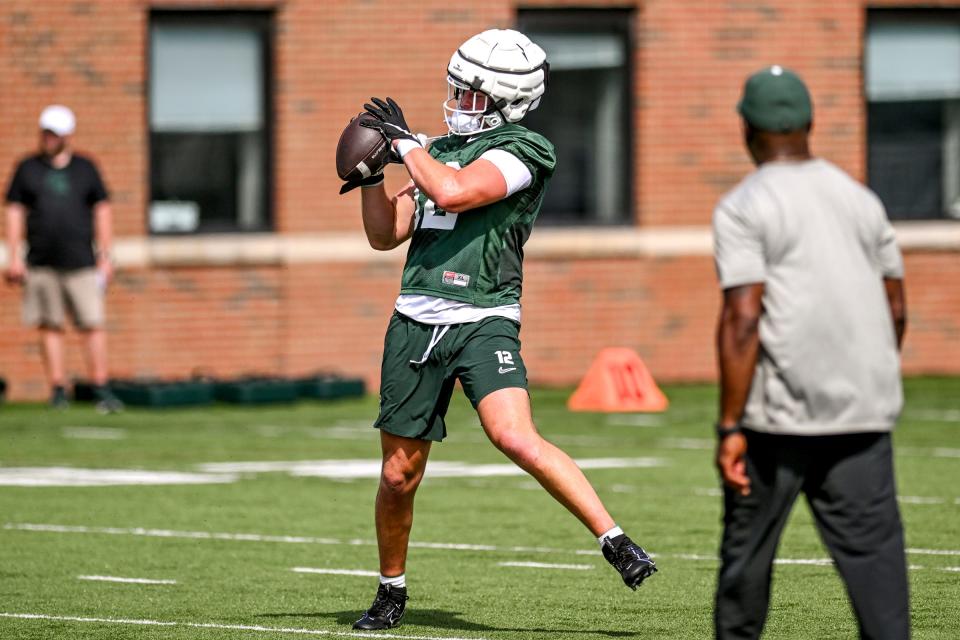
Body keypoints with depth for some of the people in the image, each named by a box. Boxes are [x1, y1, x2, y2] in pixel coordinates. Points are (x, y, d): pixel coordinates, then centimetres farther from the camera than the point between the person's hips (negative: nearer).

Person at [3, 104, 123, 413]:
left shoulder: (85, 168, 9)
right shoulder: (27, 168, 9)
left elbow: (102, 211, 12)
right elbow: (15, 212, 9)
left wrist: (105, 257, 6)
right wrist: (13, 257, 1)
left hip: (81, 262, -1)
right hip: (41, 265, 1)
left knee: (93, 324, -8)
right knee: (50, 326, 0)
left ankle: (101, 389, -6)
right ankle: (58, 389, 4)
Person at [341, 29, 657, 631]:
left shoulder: (519, 152, -5)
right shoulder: (441, 150, 17)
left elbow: (453, 192, -22)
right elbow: (385, 235, 21)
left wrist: (405, 140, -10)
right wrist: (369, 171, 8)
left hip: (483, 322, -6)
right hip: (416, 321, 6)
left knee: (517, 439, -27)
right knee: (399, 476, 10)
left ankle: (615, 541, -21)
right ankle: (391, 592, 29)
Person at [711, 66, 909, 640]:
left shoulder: (743, 208, -5)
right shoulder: (860, 199, 13)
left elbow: (743, 319, -14)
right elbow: (896, 309, 15)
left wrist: (730, 427, -15)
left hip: (778, 417, -4)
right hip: (864, 413, 4)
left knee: (748, 544, 10)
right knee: (873, 545, -1)